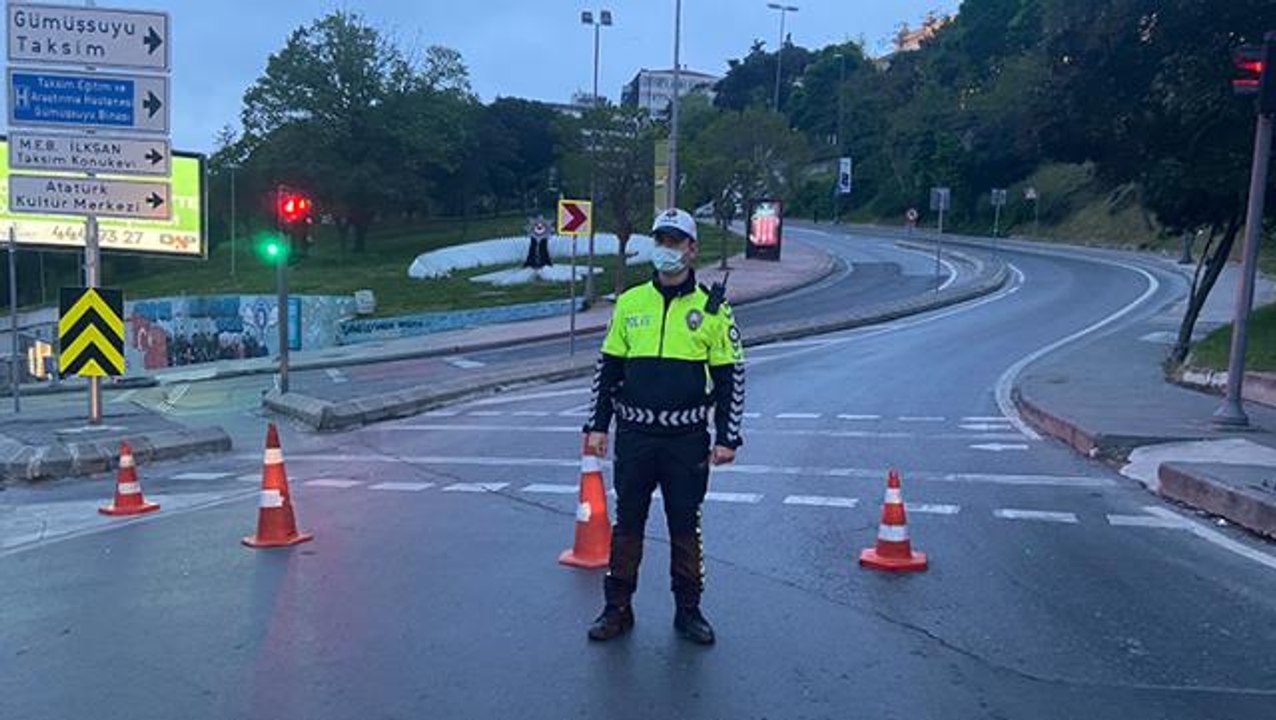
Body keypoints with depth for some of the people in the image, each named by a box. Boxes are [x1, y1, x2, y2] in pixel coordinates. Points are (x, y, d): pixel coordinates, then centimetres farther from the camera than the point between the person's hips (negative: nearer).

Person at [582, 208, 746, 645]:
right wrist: (597, 425, 6)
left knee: (686, 527, 8)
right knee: (627, 524, 8)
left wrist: (727, 437, -3)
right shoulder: (629, 303, 6)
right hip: (634, 436, 2)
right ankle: (618, 609, 21)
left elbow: (731, 377, 2)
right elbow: (607, 369, 12)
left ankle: (688, 610, 23)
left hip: (688, 440, -1)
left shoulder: (712, 309, 1)